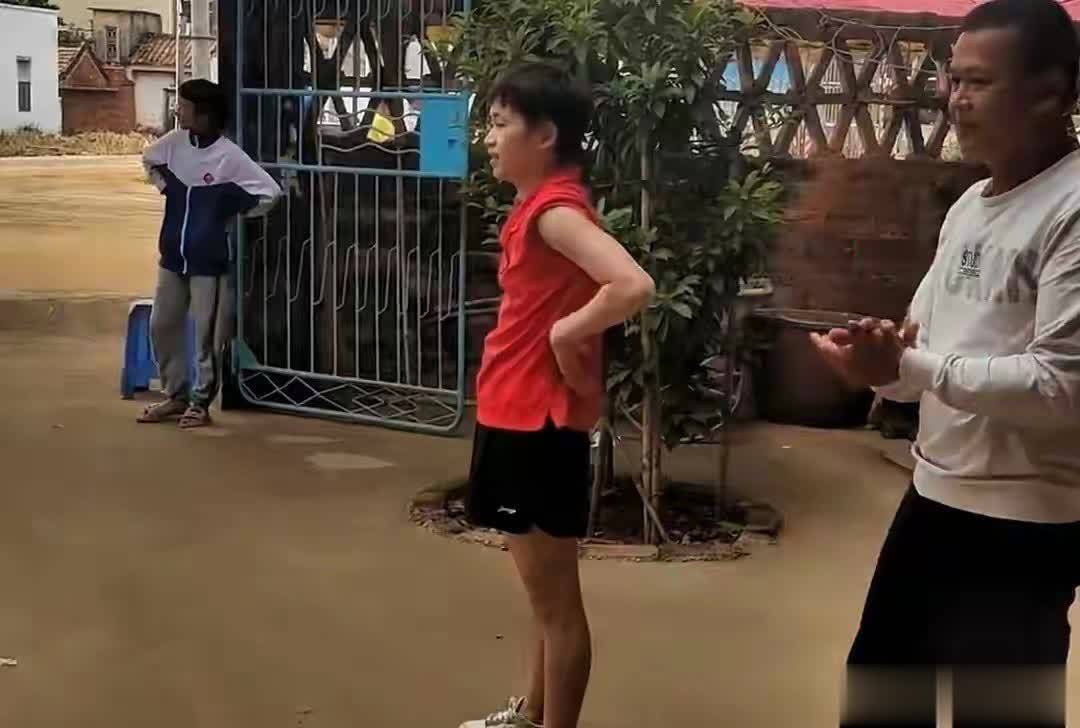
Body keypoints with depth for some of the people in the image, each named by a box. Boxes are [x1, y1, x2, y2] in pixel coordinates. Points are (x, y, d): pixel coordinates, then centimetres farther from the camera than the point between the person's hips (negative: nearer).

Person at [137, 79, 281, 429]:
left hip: (209, 260, -6)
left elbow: (270, 192, -17)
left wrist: (232, 212, -7)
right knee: (162, 326, 13)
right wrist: (166, 187, 8)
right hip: (172, 256, 6)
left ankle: (200, 403, 15)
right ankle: (176, 395, 27)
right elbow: (150, 159, 22)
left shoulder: (229, 156, -17)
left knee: (207, 334, 2)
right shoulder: (174, 142, 0)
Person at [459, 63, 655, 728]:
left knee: (555, 597, 1)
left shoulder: (555, 210, -19)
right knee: (545, 589, 22)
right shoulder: (541, 203, 11)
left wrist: (568, 332, -20)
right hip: (521, 416, 10)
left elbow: (634, 286, -33)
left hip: (539, 423, -10)